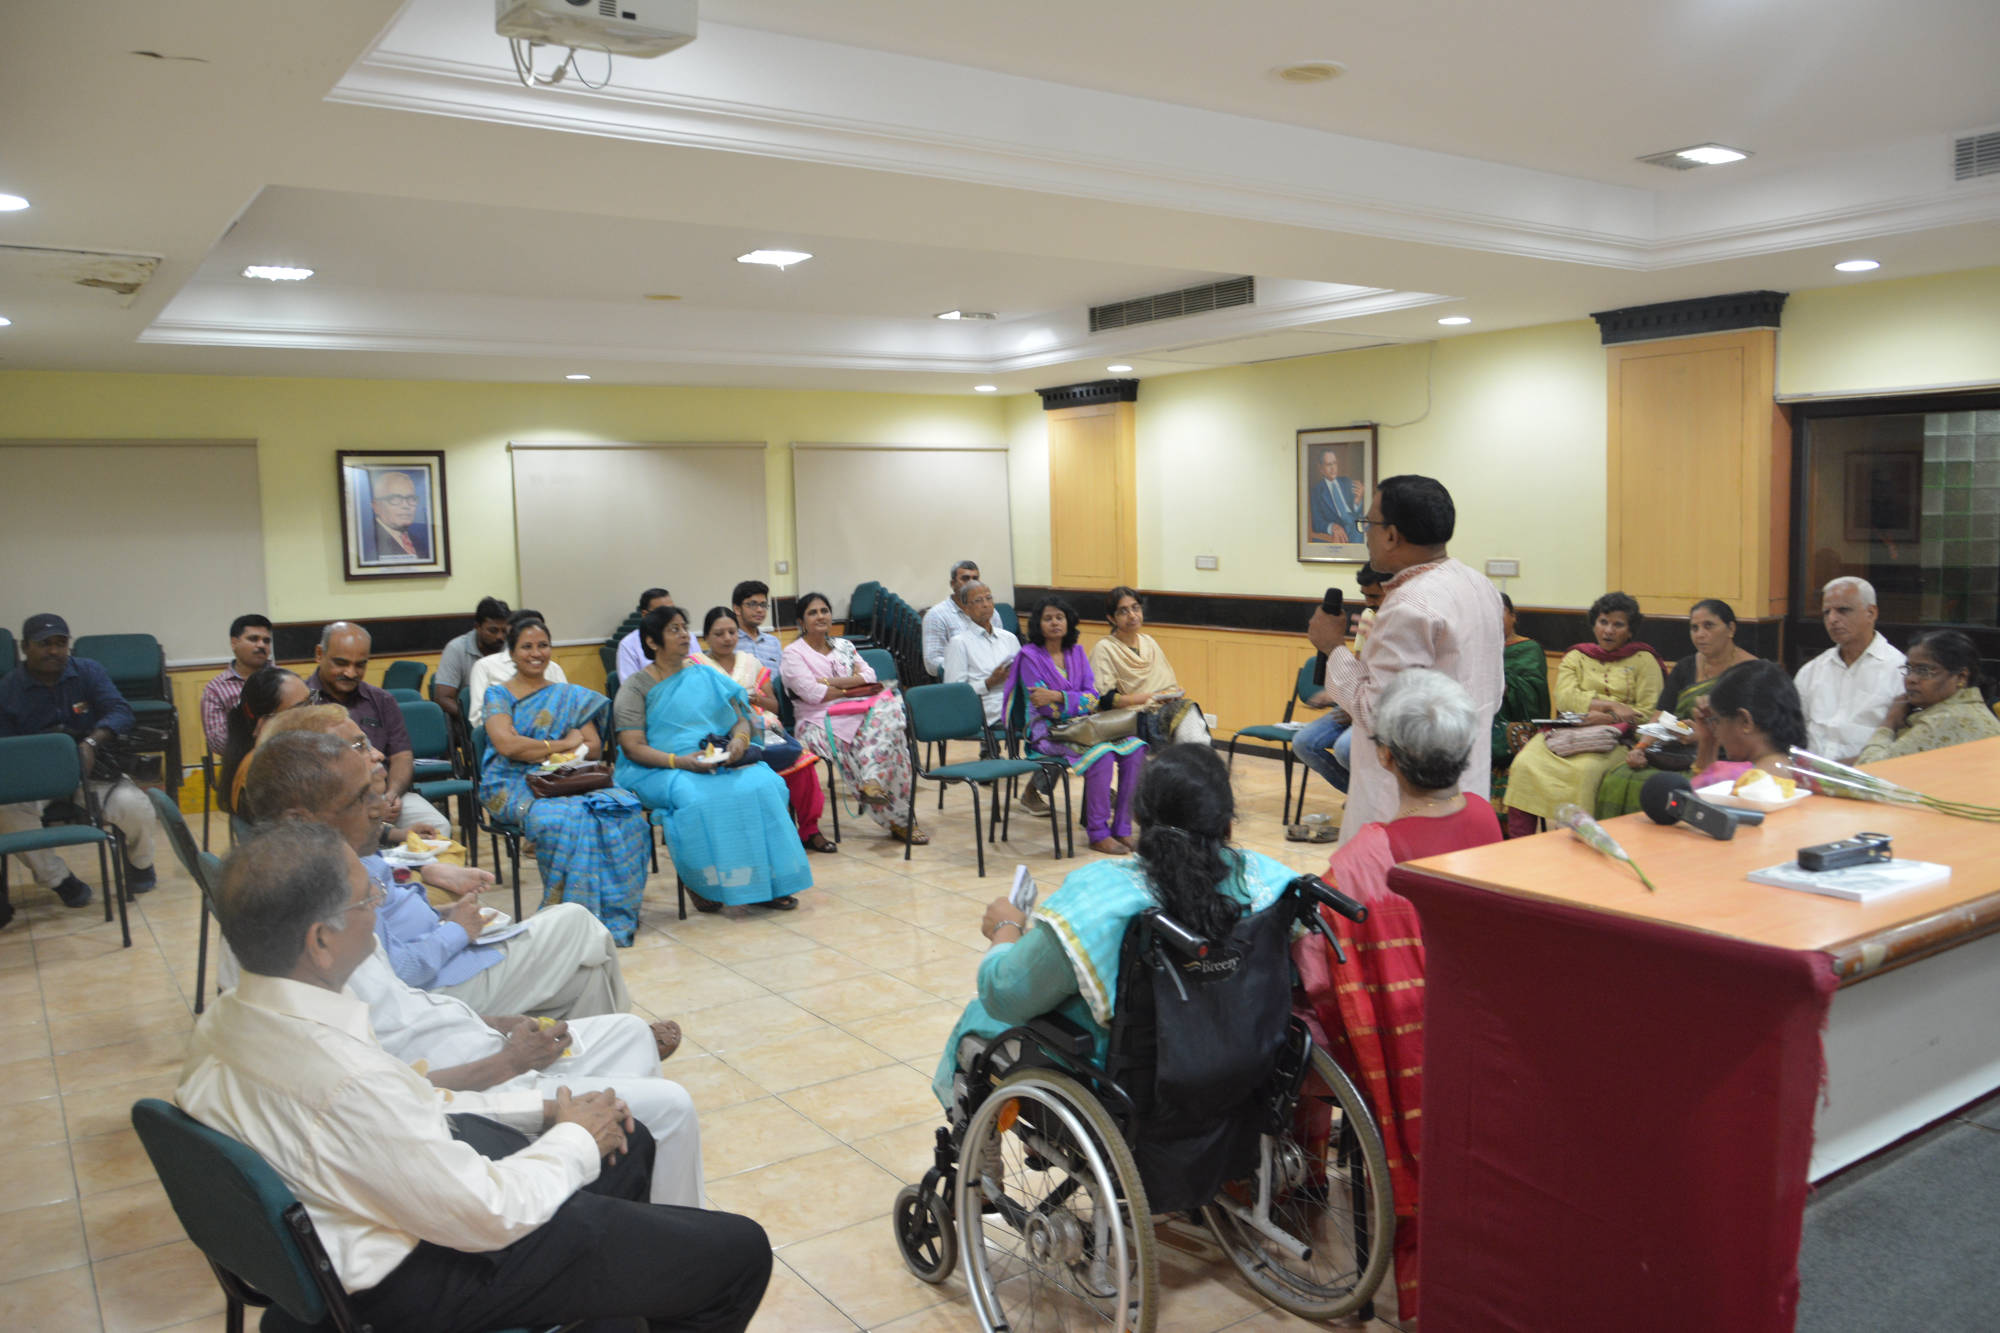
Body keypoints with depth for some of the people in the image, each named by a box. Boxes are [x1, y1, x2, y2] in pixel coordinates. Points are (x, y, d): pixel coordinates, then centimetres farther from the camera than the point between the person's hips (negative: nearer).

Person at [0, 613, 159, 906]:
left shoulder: (89, 672, 3)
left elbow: (120, 711, -10)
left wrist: (91, 743, -29)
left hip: (91, 770, 0)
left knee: (135, 806, -27)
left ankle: (139, 864, 9)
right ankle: (59, 880, -12)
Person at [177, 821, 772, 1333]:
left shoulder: (223, 1022, -5)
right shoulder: (347, 1079, -36)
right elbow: (490, 1217, -25)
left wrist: (542, 1107, 3)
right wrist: (576, 1140, -7)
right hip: (424, 1283, -10)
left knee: (631, 1142, 26)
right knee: (739, 1251, -3)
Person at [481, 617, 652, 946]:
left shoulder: (571, 696, 21)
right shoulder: (498, 694, 11)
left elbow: (595, 747, 9)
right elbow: (506, 744, -7)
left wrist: (545, 753, -9)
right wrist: (563, 744, -4)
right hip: (514, 786, -3)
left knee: (625, 809, -28)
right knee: (562, 817, -37)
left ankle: (613, 913, -23)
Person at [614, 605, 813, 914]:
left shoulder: (705, 676, 16)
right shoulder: (635, 687, 2)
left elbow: (740, 718, 16)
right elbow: (632, 747, -7)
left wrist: (740, 739, -9)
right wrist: (679, 761, -21)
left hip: (718, 762, 4)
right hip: (657, 772, -4)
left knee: (763, 784, -25)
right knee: (696, 797, -37)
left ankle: (764, 880, -18)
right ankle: (703, 883, -18)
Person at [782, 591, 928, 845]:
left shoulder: (843, 646, 22)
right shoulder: (793, 653, 4)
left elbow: (870, 675, 7)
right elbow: (813, 693, -10)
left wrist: (834, 682, -8)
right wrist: (854, 687, -3)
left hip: (854, 713, 5)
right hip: (819, 722, -5)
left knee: (889, 706, -29)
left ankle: (872, 782, -36)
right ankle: (899, 820, -31)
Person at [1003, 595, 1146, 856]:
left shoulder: (1076, 653, 13)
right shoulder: (1030, 656, -2)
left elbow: (1093, 697, 2)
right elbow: (1045, 707, -9)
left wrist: (1058, 696, -14)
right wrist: (1078, 702, -16)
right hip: (1048, 731, -6)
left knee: (1135, 747, -19)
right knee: (1101, 753, -32)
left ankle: (1122, 829, -13)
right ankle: (1098, 834, -21)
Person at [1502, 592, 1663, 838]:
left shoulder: (1643, 660, 13)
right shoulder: (1575, 657, 20)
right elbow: (1564, 697, 1)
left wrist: (1609, 719, -12)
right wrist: (1611, 705, -11)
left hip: (1616, 737, -3)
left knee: (1585, 769, -37)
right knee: (1526, 763, -27)